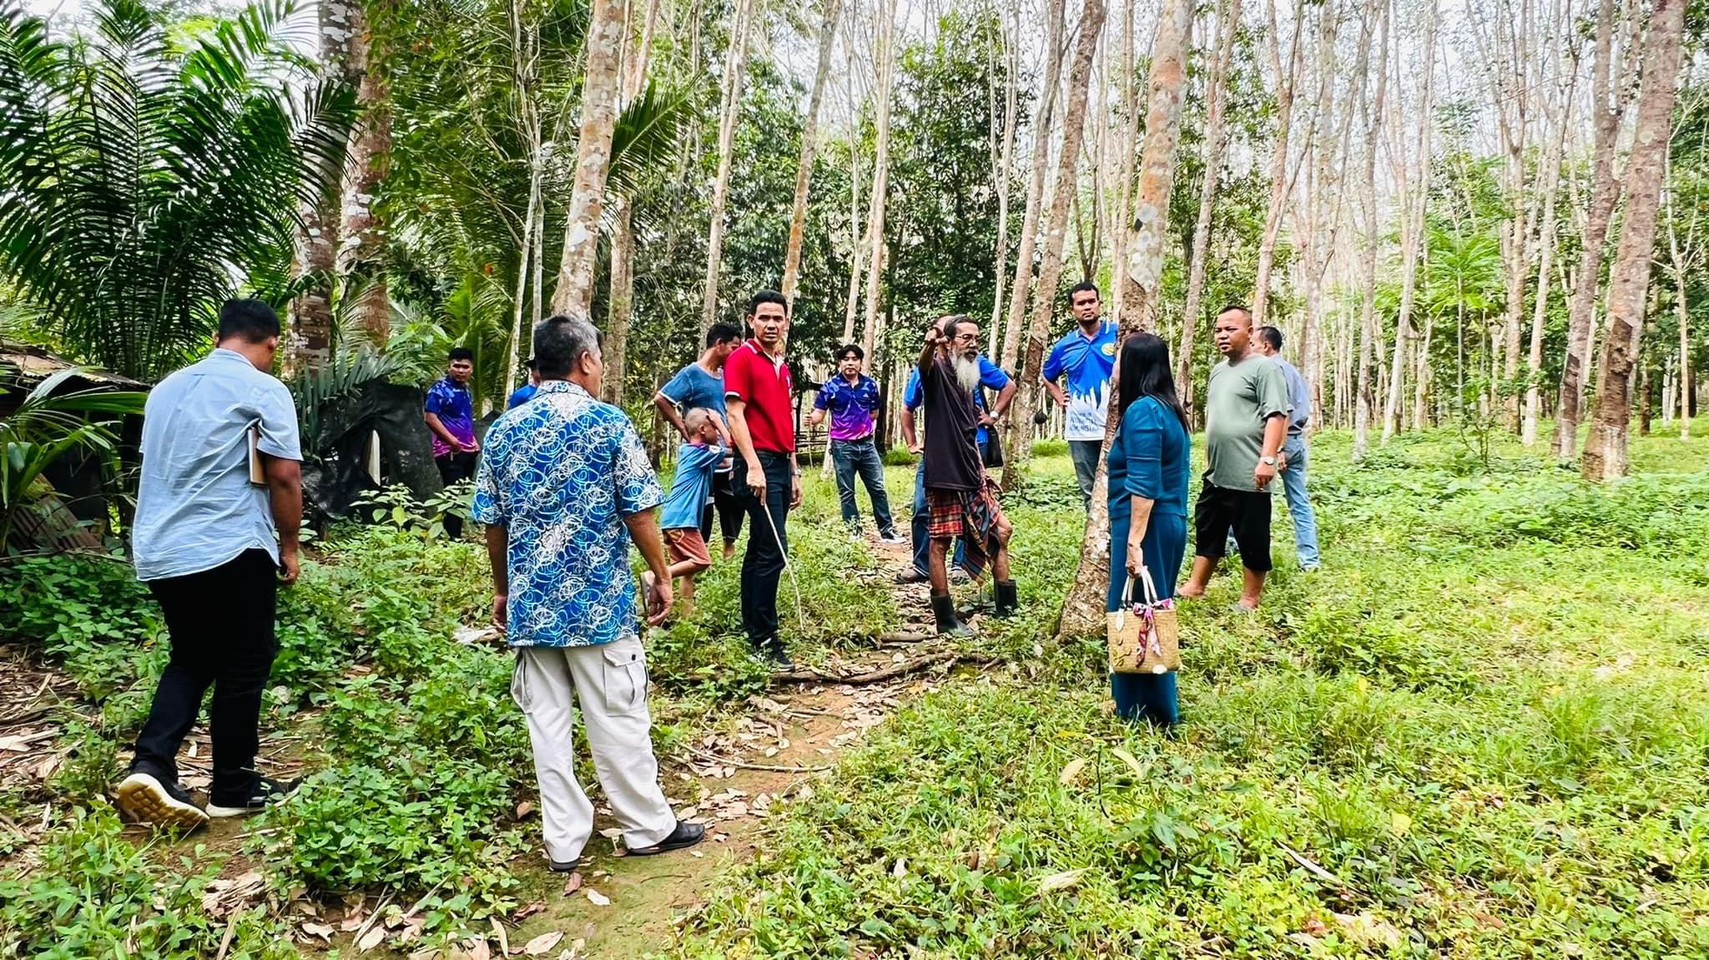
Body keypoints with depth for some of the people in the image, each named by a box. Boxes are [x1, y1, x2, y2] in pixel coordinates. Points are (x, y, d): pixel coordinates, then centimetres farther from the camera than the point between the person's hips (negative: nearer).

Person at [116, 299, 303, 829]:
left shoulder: (167, 387, 14)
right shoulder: (264, 390, -8)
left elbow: (158, 467, 22)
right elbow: (284, 476, -13)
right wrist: (289, 545, -1)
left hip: (158, 552, 7)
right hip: (231, 551, -7)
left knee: (190, 660, 19)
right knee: (242, 667, 7)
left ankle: (150, 766, 3)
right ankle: (233, 788, 16)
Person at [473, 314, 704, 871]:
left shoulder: (503, 431, 4)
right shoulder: (608, 423, -9)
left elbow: (492, 523, 8)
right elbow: (639, 512, -10)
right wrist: (661, 575, 3)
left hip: (530, 605, 4)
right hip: (600, 603, -4)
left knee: (548, 724, 10)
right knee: (618, 722, 7)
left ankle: (563, 842, 20)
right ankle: (648, 827, 21)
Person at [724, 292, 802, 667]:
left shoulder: (783, 367, 19)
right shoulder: (742, 358, -5)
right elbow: (736, 414, -12)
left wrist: (794, 473, 18)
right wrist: (753, 466, -21)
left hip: (781, 465, 8)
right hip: (759, 464, -8)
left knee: (759, 550, 11)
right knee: (773, 551, -11)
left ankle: (751, 629, 18)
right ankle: (765, 638, -5)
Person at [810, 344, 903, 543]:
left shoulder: (870, 384, 2)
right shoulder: (830, 386, -7)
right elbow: (819, 414, -11)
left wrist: (858, 421, 6)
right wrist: (812, 419, -31)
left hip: (866, 444, 3)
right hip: (842, 446, -3)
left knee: (878, 488, 6)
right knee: (846, 492, 4)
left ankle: (887, 530, 15)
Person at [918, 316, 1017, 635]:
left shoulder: (970, 380, 15)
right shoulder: (937, 371, -8)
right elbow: (924, 364, -34)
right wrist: (929, 344, -58)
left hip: (972, 474, 9)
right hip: (944, 474, -8)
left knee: (1000, 530, 12)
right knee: (940, 542, -2)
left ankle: (1008, 605, 24)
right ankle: (945, 617, 6)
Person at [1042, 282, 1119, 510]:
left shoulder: (1120, 335, -3)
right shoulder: (1065, 346, 7)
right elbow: (1048, 378, 25)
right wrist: (1061, 400, 11)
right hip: (1080, 432, 4)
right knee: (1089, 492, 11)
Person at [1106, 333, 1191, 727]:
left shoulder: (1142, 410, -15)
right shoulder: (1168, 409, 15)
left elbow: (1144, 484, -22)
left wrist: (1134, 541, -23)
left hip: (1146, 527, -10)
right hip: (1169, 524, 10)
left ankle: (1144, 711, 7)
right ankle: (1157, 707, 26)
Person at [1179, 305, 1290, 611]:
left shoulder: (1264, 368, -10)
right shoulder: (1218, 370, 16)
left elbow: (1276, 415, -17)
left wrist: (1267, 458, -24)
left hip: (1248, 476, -8)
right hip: (1215, 474, 9)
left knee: (1252, 539, 3)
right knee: (1207, 532, 16)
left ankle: (1250, 598, 13)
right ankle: (1196, 586, 27)